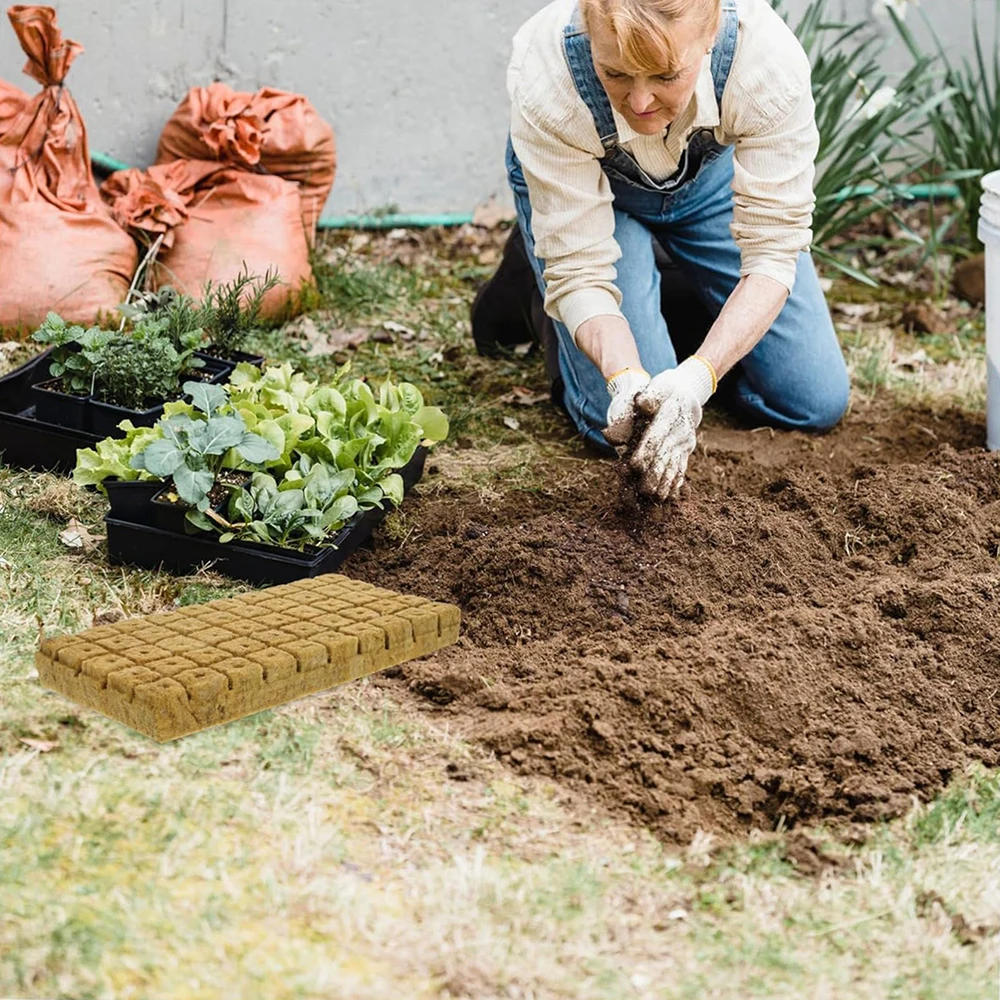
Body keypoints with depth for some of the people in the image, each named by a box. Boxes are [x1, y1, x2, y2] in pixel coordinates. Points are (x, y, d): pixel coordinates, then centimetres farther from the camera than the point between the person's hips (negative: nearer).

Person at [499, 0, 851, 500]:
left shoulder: (769, 60, -39)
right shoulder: (545, 85, -40)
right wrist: (627, 379, -48)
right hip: (580, 179, -1)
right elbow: (580, 269, -31)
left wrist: (697, 377, -46)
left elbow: (773, 252, -33)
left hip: (712, 174, 2)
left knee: (818, 403, -2)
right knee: (620, 422, -14)